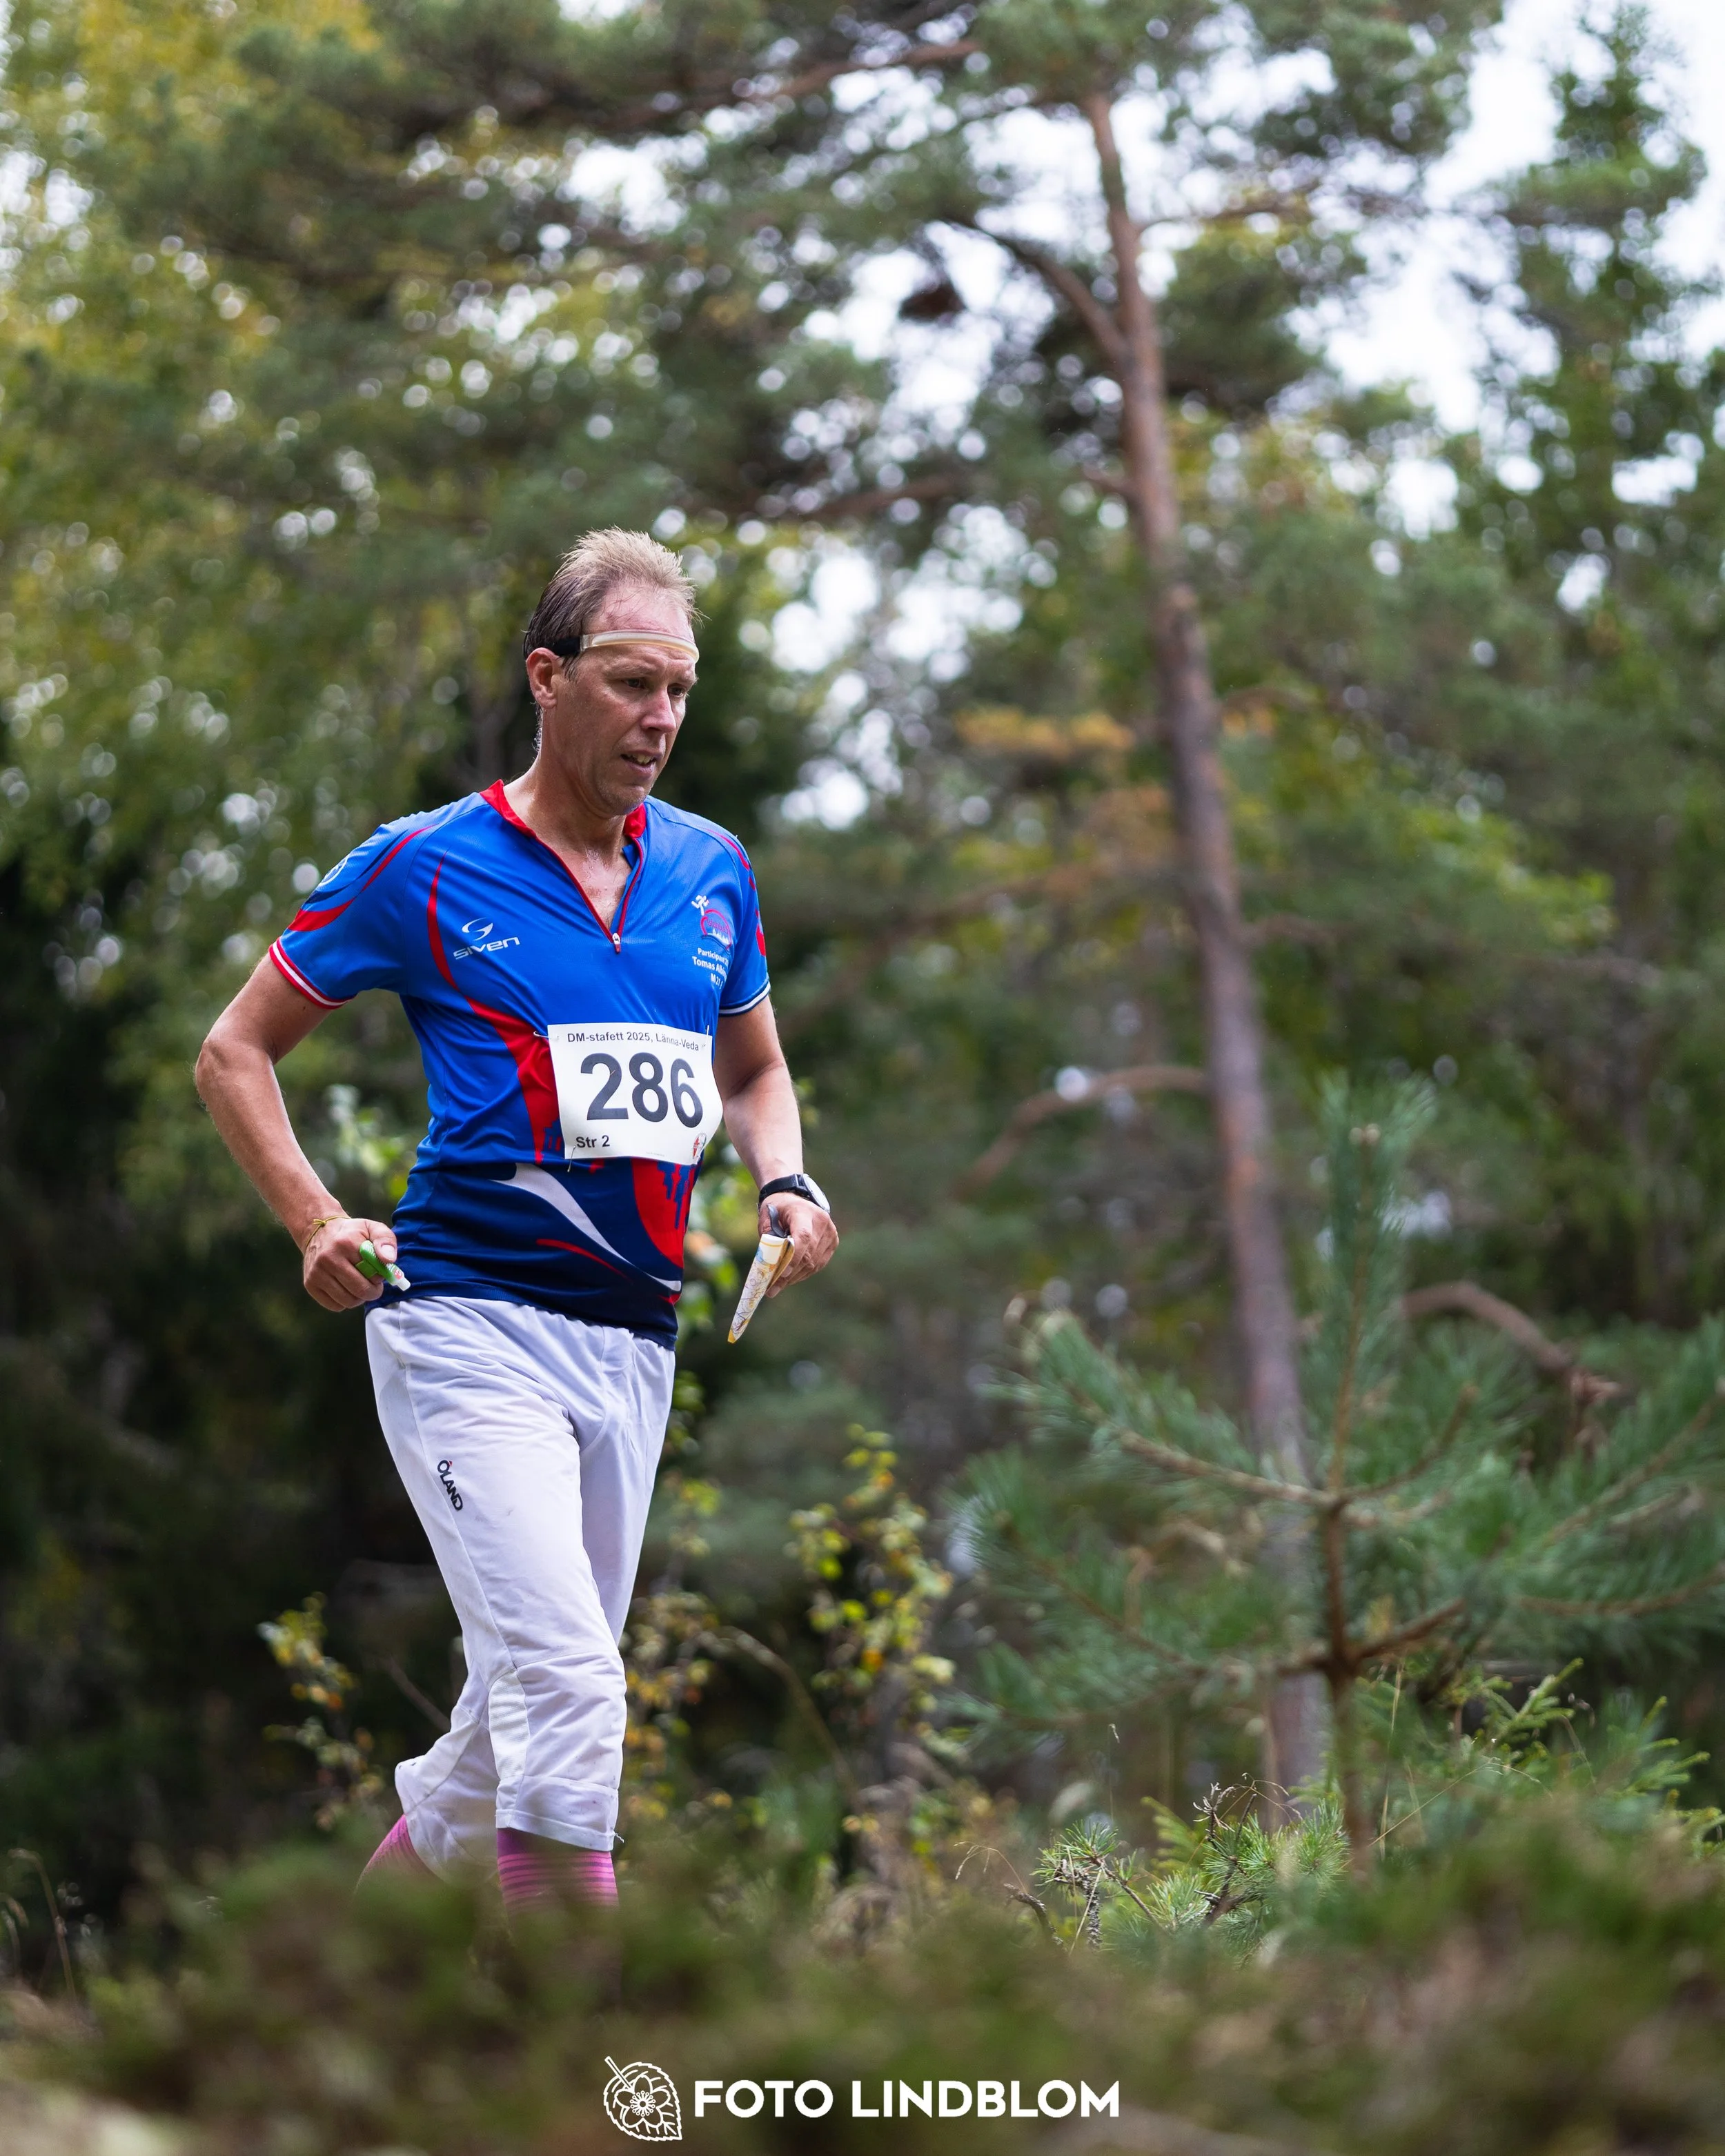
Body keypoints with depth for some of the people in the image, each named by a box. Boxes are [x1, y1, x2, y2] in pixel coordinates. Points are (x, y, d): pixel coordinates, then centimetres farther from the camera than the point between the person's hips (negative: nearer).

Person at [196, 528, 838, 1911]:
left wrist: (785, 1185, 5)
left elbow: (754, 1073, 27)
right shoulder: (422, 870, -2)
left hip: (634, 1339, 6)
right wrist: (318, 1224, -9)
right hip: (467, 1324, -6)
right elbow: (236, 1051, 6)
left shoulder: (712, 872, 12)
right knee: (568, 1693, -21)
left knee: (525, 1718, 11)